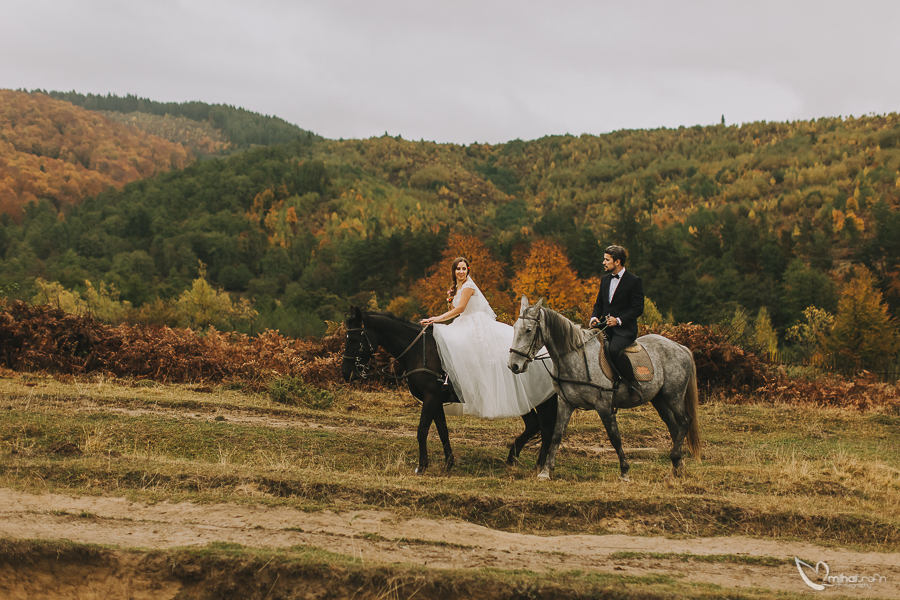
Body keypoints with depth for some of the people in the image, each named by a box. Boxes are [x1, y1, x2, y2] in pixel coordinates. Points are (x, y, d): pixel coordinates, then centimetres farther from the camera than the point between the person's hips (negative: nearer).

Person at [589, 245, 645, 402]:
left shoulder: (634, 281, -5)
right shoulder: (605, 279, 16)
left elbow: (638, 309, -9)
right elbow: (599, 303, 21)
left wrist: (619, 320, -19)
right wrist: (594, 317, 0)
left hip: (624, 329, -7)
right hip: (605, 326, 7)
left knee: (614, 349, -35)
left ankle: (634, 385, -21)